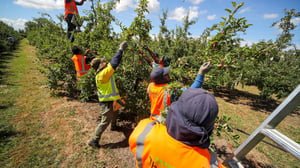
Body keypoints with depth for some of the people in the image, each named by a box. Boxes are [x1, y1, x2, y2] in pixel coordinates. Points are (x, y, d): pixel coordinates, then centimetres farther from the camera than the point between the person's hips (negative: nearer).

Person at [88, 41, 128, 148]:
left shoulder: (103, 72, 3)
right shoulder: (102, 74, -26)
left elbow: (112, 63, 7)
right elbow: (114, 64, -31)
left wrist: (121, 50, 5)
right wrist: (121, 49, -26)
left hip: (109, 100, 10)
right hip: (107, 102, -10)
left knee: (114, 113, 32)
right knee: (105, 121, 0)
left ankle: (113, 126, 58)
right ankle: (94, 140, 13)